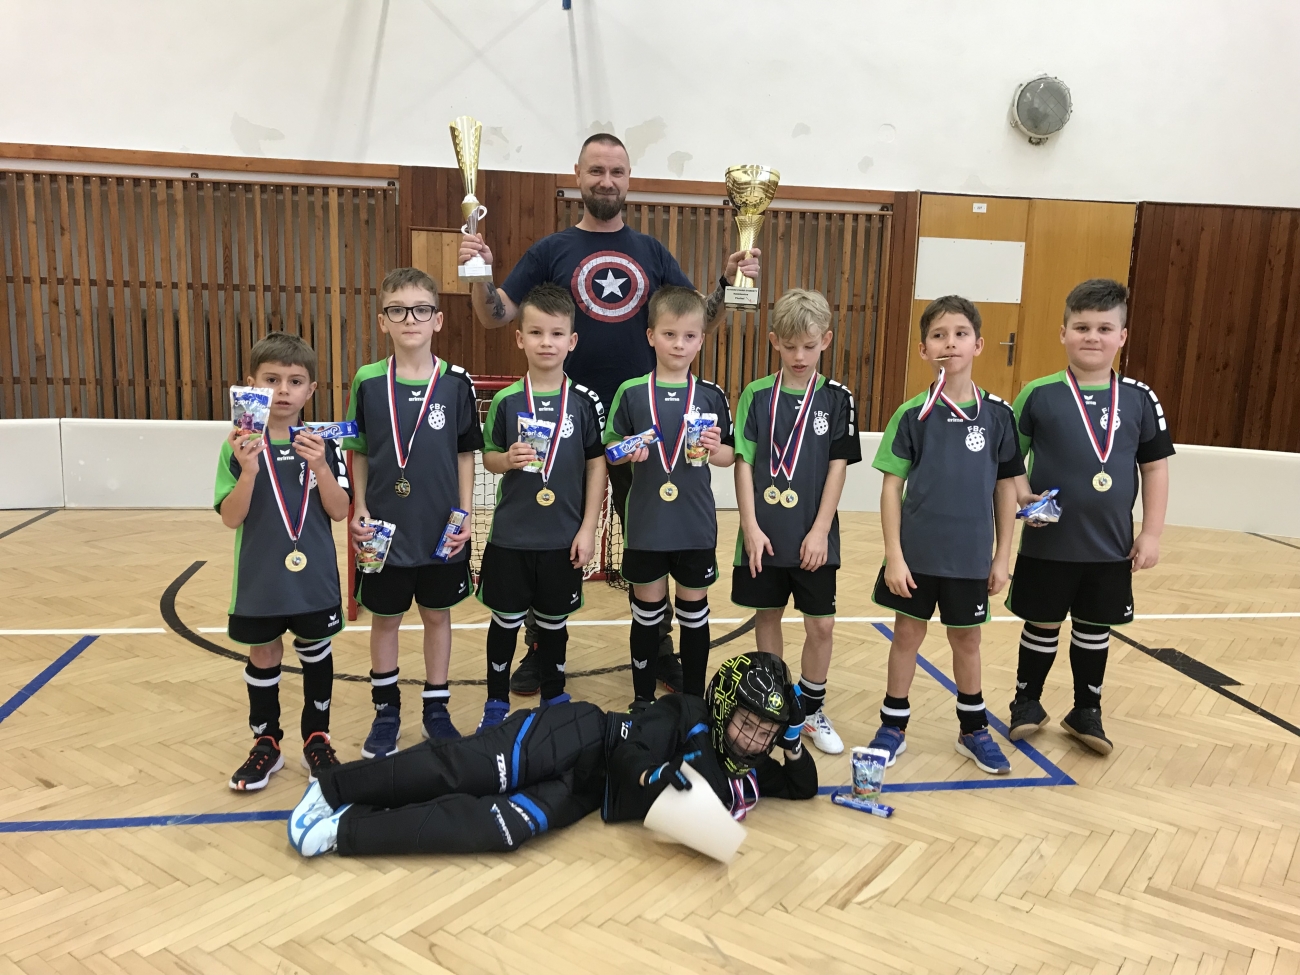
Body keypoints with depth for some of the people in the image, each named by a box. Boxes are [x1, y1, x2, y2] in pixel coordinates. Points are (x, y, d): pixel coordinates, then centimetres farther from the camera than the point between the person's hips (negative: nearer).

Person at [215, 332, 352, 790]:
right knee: (263, 657, 13)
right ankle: (266, 742, 30)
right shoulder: (239, 446, -7)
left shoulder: (322, 444, -5)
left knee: (315, 652, 13)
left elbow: (339, 512, -8)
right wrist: (249, 470, -27)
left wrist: (320, 468, -24)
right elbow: (230, 518, -11)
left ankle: (316, 738, 29)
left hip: (314, 578, 0)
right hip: (259, 579, 0)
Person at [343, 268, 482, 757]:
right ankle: (386, 709, 30)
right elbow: (358, 451, 3)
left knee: (437, 614, 13)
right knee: (384, 618, 12)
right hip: (385, 528, 0)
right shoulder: (368, 382, -5)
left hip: (442, 528, 0)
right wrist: (360, 507, -5)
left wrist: (465, 515, -4)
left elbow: (465, 454, 0)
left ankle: (435, 708, 29)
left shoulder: (455, 382, -6)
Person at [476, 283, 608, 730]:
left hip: (564, 538, 0)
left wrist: (588, 529, -4)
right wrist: (507, 459, -17)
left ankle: (554, 701, 32)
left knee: (554, 622, 14)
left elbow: (597, 465, -1)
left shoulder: (584, 401, -4)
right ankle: (497, 702, 29)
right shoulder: (506, 401, -3)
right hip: (510, 536, 0)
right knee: (506, 621, 11)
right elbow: (488, 456, 6)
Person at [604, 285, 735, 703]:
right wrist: (628, 452, -17)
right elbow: (610, 449, 3)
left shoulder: (711, 395, 0)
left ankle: (694, 699, 27)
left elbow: (730, 456, 5)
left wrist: (715, 450, -16)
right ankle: (643, 698, 27)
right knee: (647, 612, 11)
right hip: (645, 527, 0)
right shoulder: (631, 393, -2)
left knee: (694, 612, 12)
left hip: (696, 527, 1)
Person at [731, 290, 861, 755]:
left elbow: (838, 467, -3)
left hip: (814, 535, 0)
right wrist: (750, 526, -9)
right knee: (767, 616, 12)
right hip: (764, 534, 0)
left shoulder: (836, 398, -1)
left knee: (821, 625, 4)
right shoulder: (758, 396, -2)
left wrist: (820, 530, -9)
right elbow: (744, 462, -2)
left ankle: (812, 708, 22)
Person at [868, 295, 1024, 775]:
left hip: (970, 554, 1)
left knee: (966, 639, 15)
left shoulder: (997, 414, -2)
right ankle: (893, 726, 25)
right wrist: (893, 555, -10)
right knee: (907, 632, 10)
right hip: (916, 550, -1)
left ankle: (974, 729, 33)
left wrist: (1002, 555, 3)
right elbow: (892, 486, -5)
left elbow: (1006, 486, 3)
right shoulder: (912, 415, -7)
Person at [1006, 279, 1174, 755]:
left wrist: (1152, 533, 1)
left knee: (1095, 629, 16)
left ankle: (1086, 711, 33)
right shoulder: (1039, 394, -9)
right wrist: (1024, 496, -19)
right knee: (1042, 626, 12)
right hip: (1048, 543, -2)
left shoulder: (1140, 399, -1)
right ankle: (1027, 702, 31)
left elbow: (1155, 466, 4)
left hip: (1111, 546, 3)